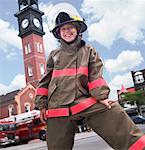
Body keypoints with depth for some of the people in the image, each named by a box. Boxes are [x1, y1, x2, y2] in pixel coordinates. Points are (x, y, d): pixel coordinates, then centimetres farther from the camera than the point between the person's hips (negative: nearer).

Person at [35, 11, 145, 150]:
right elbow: (45, 81, 17)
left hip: (88, 102, -1)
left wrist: (101, 96, -9)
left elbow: (96, 75, 4)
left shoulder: (88, 50, 15)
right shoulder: (54, 55, 18)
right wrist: (42, 104, 12)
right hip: (59, 107, 2)